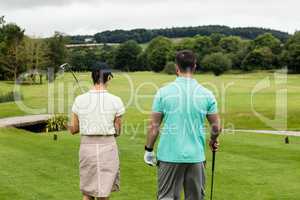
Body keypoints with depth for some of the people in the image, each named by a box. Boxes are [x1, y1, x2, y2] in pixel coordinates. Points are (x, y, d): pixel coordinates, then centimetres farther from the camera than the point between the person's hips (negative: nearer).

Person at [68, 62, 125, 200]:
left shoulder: (79, 100, -3)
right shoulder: (115, 101, -9)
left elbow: (73, 129, 5)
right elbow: (117, 131, 0)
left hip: (87, 147, 2)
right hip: (107, 148, -2)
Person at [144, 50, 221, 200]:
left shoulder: (164, 92, -5)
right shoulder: (206, 94, -1)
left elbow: (154, 126, -3)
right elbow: (216, 127, 5)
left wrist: (148, 149, 9)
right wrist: (213, 142, 25)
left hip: (169, 156, -1)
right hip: (196, 156, 2)